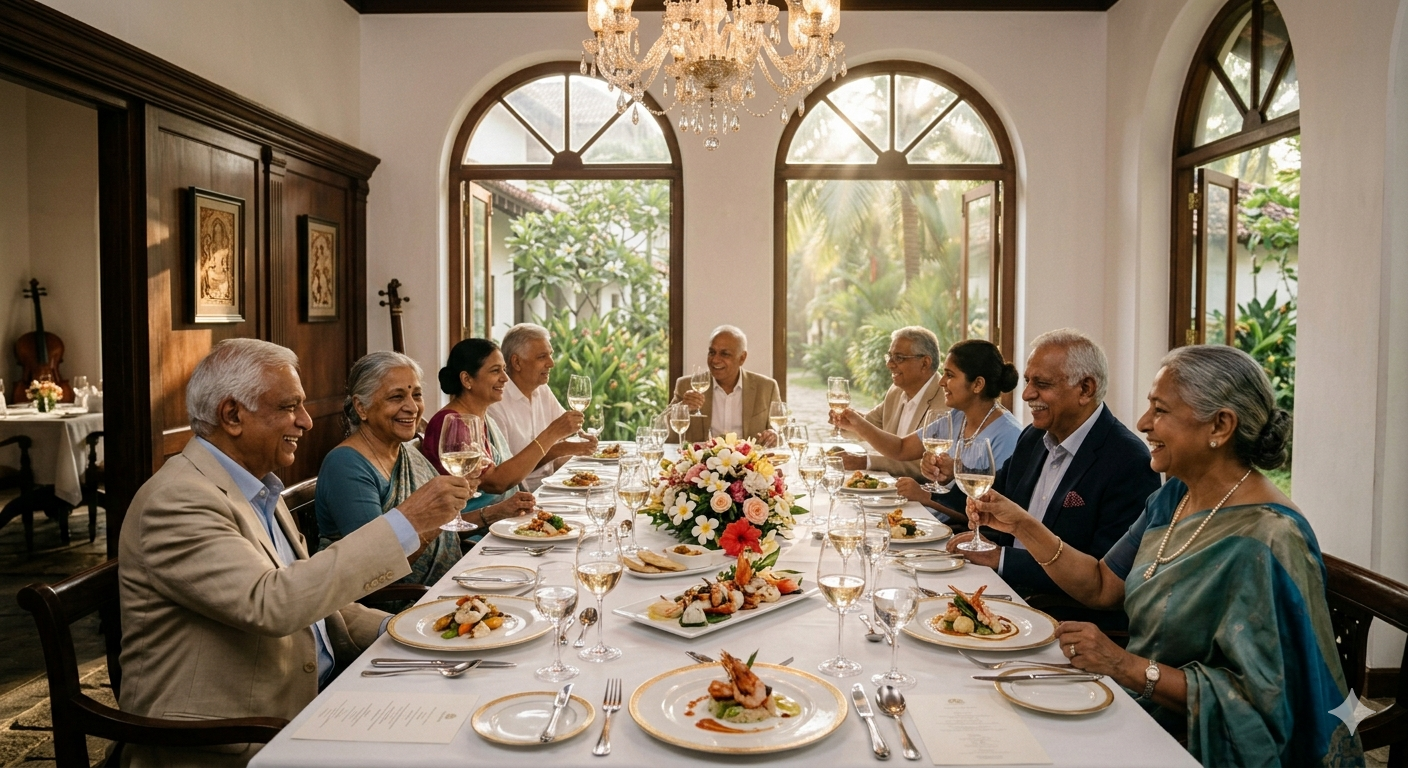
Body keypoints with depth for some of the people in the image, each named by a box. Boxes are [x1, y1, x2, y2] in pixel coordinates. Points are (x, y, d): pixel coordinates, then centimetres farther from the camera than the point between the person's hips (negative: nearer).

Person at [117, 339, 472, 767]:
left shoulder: (260, 488, 11)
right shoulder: (176, 501, -18)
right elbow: (269, 603, -30)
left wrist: (392, 630, 0)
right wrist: (403, 526, -29)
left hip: (312, 698, 8)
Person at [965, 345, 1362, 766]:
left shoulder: (1264, 545, -23)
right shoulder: (1174, 496, 4)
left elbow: (1259, 698, -23)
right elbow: (1102, 586, 10)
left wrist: (1128, 667, -26)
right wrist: (1022, 524, 1)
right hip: (1141, 710, 7)